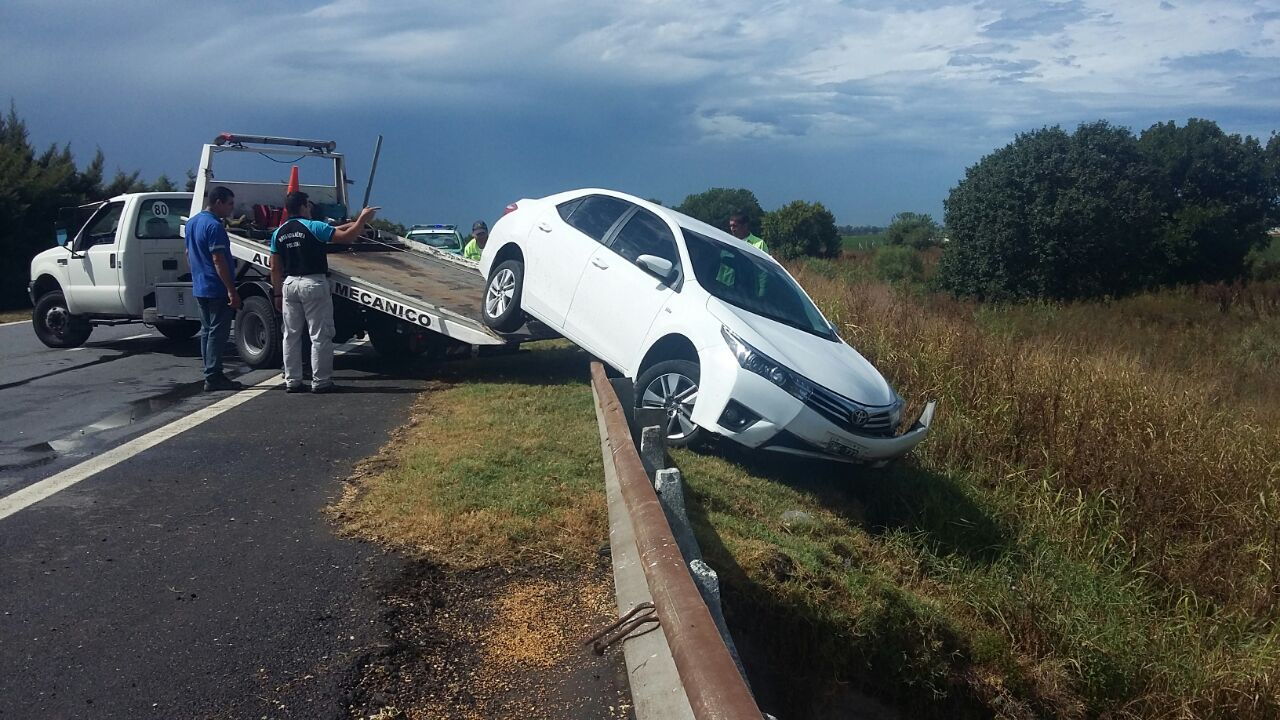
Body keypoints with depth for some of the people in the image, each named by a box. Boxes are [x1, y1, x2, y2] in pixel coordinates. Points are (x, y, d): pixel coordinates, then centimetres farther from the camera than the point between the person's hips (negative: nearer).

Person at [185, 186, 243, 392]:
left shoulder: (192, 223, 14)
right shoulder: (214, 226, -17)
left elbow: (189, 254, 21)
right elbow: (218, 261, -21)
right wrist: (232, 290, -22)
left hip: (199, 288, 10)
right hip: (217, 290, -10)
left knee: (207, 331, 13)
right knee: (218, 333, -6)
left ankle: (211, 375, 18)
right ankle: (213, 377, -5)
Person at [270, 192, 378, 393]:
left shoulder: (278, 233, 9)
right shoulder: (313, 227, -8)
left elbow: (275, 268, 10)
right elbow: (346, 237, -14)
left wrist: (278, 294, 16)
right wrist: (362, 219, -1)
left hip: (289, 284, 6)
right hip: (313, 284, -6)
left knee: (291, 335, 11)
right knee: (320, 335, 0)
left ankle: (292, 381, 13)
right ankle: (320, 381, 1)